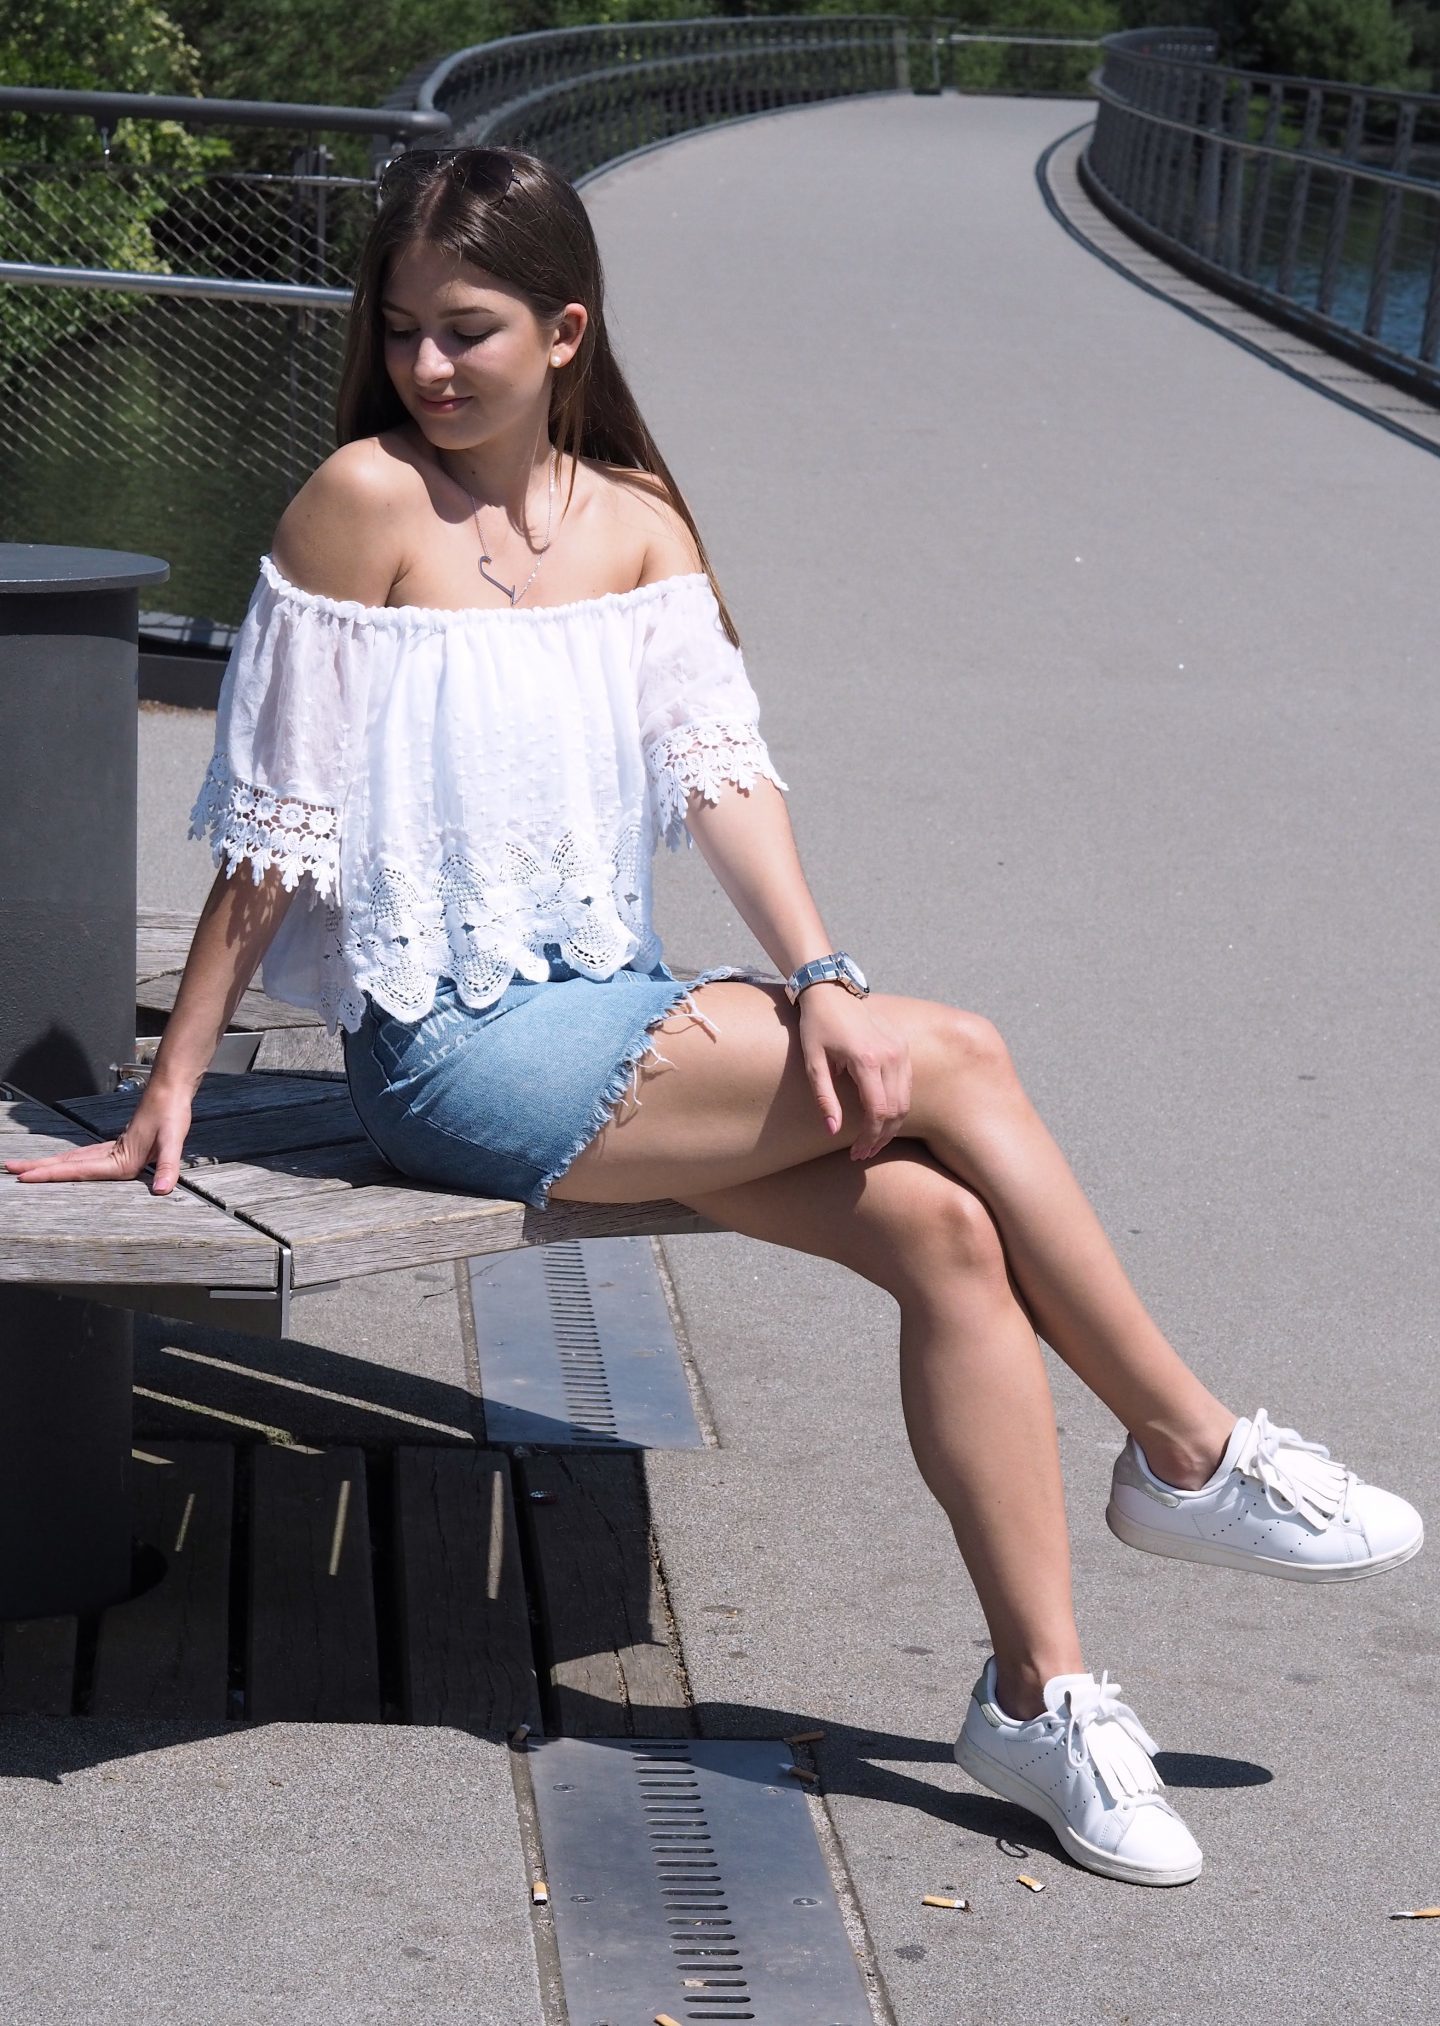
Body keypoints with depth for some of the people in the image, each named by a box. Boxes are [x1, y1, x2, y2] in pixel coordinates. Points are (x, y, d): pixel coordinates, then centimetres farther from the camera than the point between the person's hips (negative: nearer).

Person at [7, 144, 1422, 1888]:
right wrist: (170, 1096, -7)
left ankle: (1038, 1696, -6)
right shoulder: (367, 499, -8)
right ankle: (1193, 1455, 0)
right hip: (456, 1045, -6)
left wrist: (818, 982, -18)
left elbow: (721, 764, -3)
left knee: (947, 1231, -15)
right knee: (951, 1065, -16)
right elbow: (275, 829, -8)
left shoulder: (635, 516, 9)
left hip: (611, 1009, 6)